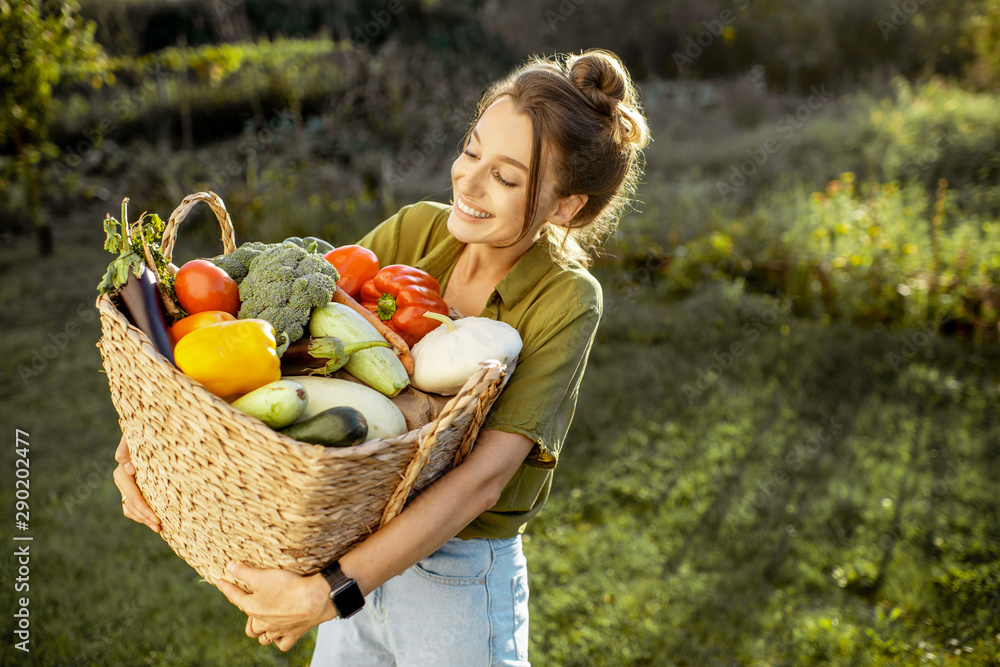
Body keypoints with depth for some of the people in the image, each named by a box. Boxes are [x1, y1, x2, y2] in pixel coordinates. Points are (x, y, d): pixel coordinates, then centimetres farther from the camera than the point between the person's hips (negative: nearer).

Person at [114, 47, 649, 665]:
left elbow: (484, 475, -27)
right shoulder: (417, 231, -6)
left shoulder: (567, 300, -19)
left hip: (457, 584, -4)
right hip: (362, 553, 4)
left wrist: (328, 594, -33)